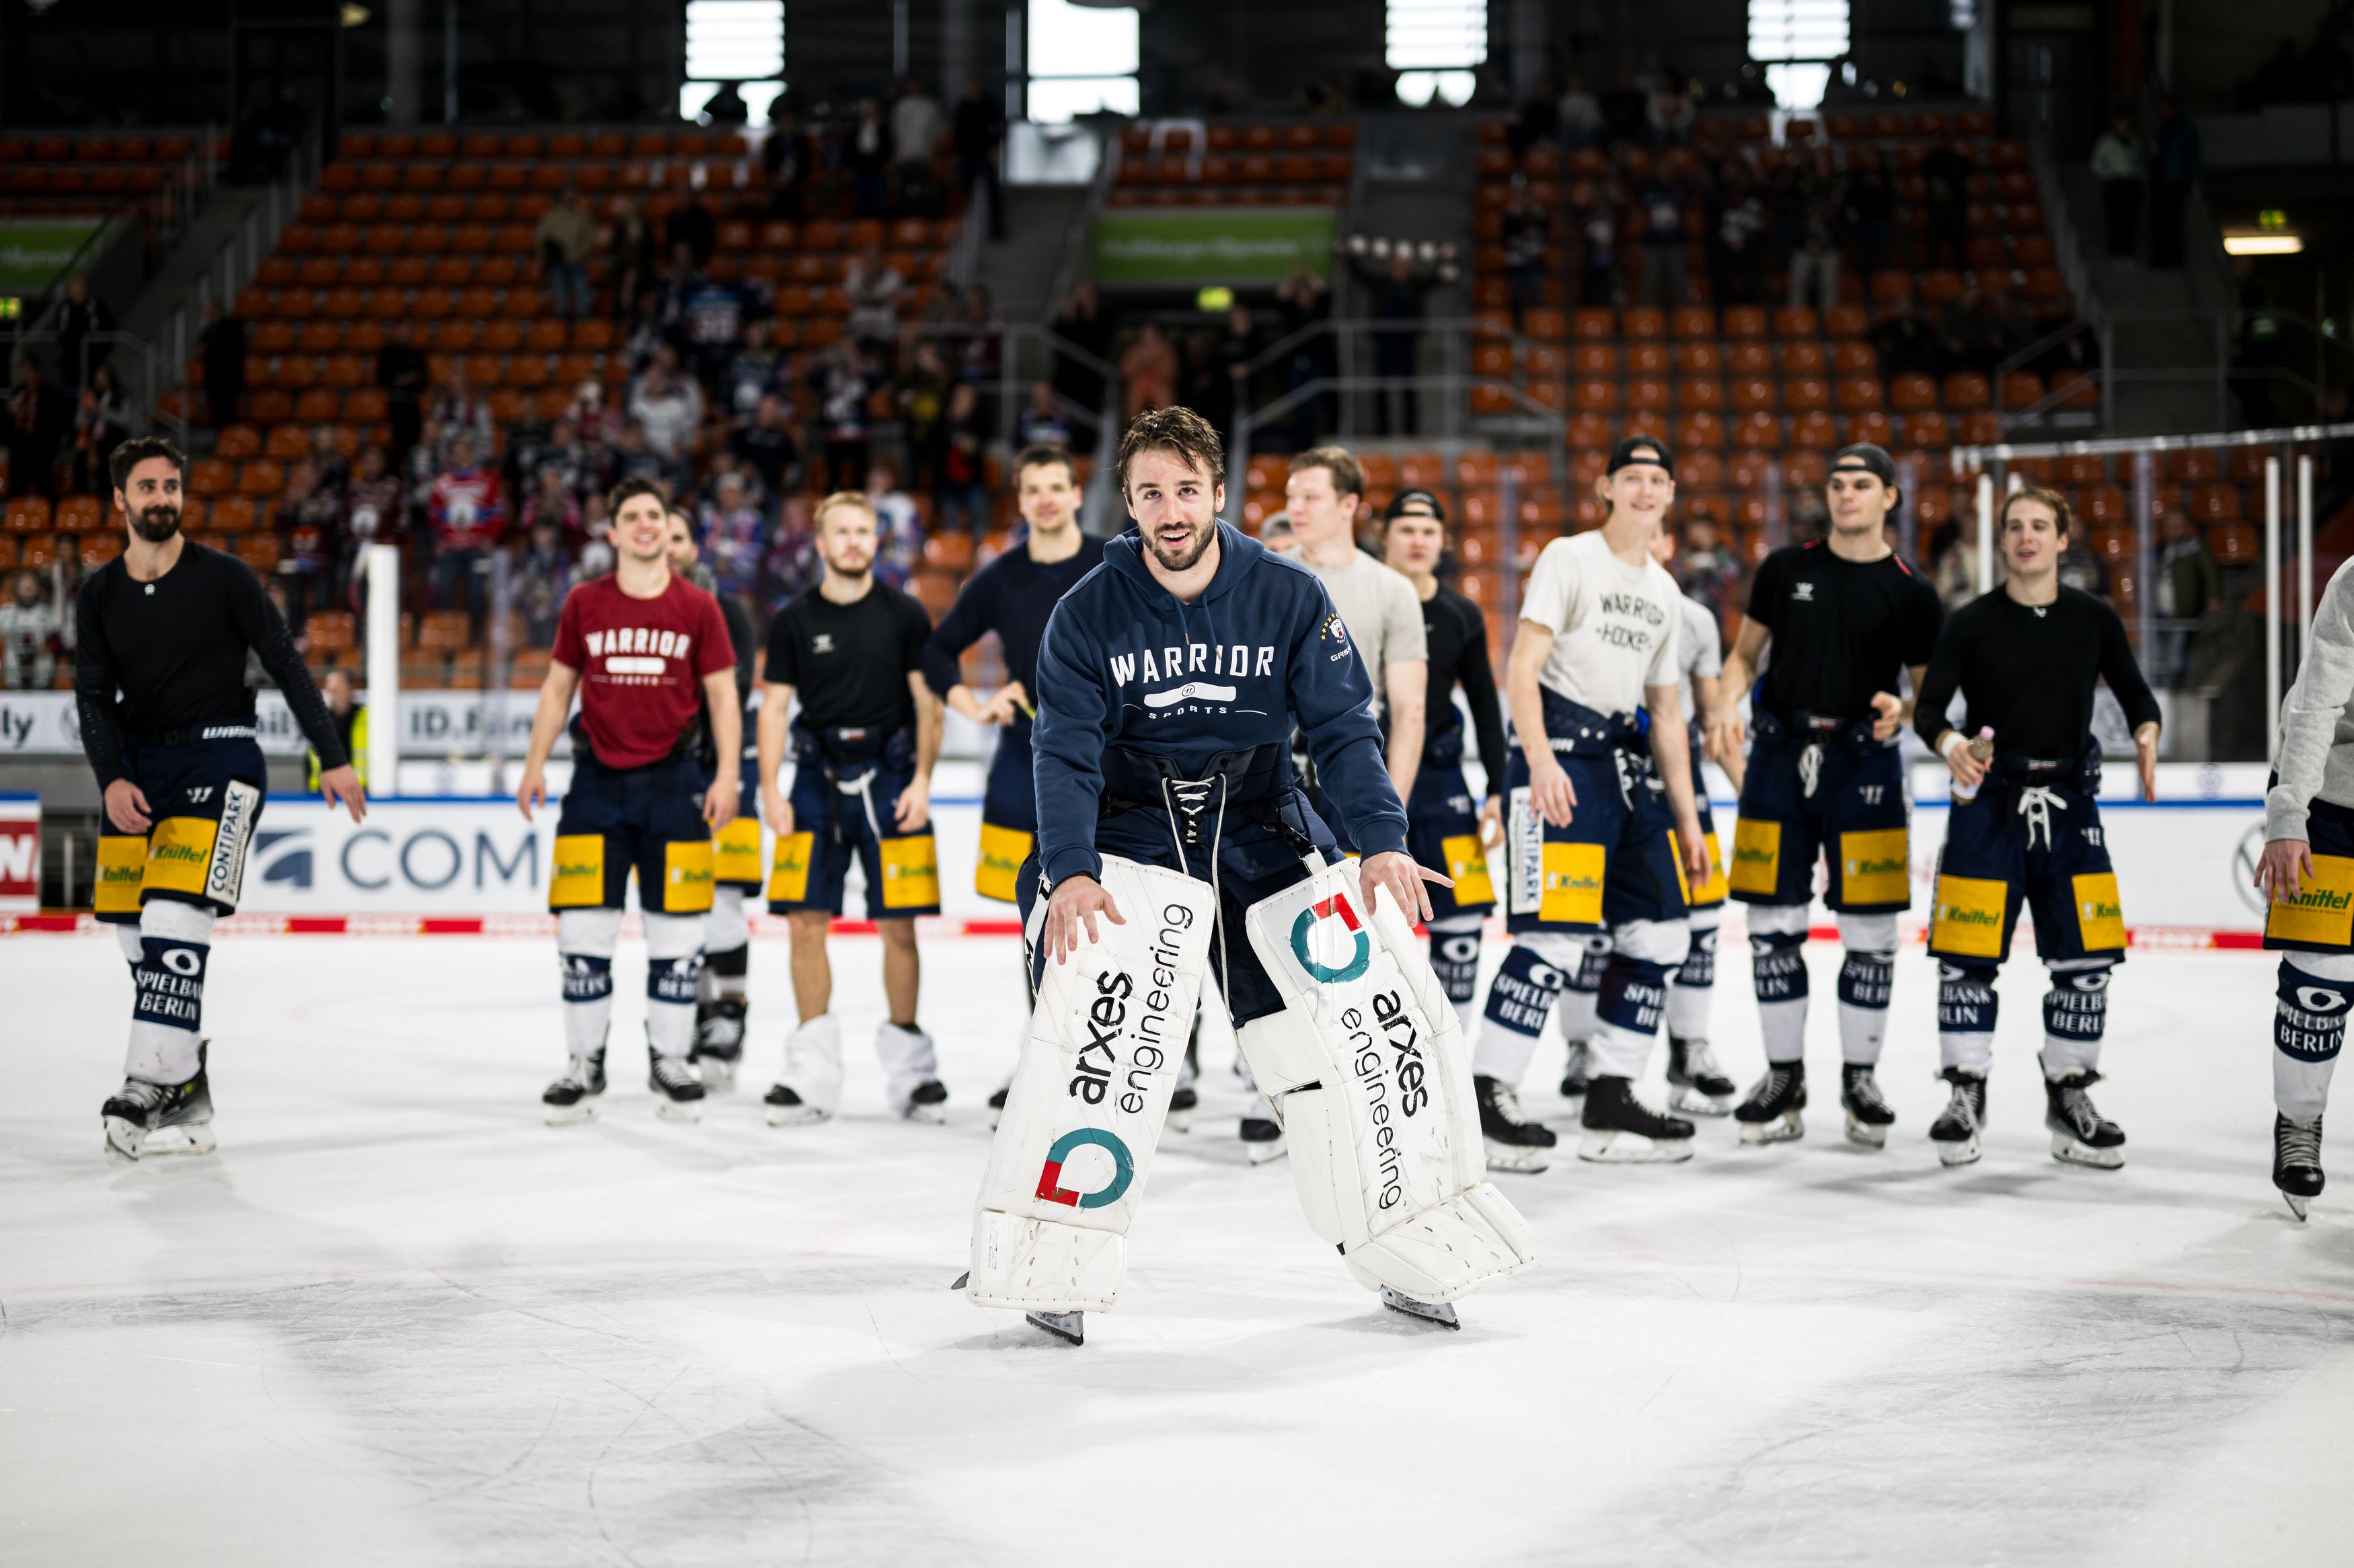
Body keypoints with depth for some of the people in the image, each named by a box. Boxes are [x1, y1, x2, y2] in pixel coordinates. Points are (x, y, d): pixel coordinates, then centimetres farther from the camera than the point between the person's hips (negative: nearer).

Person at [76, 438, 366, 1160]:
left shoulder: (225, 578, -6)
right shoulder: (98, 596, 5)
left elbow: (286, 667, -3)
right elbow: (94, 696, 0)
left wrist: (334, 759, -5)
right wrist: (111, 780, -17)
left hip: (218, 757, -5)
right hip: (137, 767, 5)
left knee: (174, 918, -19)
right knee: (133, 930, 3)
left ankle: (152, 1085, -22)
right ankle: (186, 1088, 13)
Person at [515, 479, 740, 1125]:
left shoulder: (698, 607, 2)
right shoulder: (584, 604, 4)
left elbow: (722, 694, 4)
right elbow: (558, 687, 12)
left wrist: (727, 775, -4)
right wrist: (535, 765, 6)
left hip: (673, 779, -1)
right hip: (599, 776, 1)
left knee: (677, 927, 2)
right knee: (584, 925, -2)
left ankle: (670, 1060, 13)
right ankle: (585, 1064, 8)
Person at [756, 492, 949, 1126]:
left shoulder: (904, 615, 2)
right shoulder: (795, 620, 5)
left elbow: (927, 701, 4)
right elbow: (773, 707, 6)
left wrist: (922, 780, -6)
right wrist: (770, 790, -2)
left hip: (889, 774, -1)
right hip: (817, 777, 1)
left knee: (898, 925, -2)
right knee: (806, 921, -3)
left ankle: (909, 1064, 10)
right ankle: (813, 1072, 3)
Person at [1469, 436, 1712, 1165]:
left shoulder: (1664, 592, 19)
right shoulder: (1569, 559, -3)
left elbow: (1665, 710, 22)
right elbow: (1521, 667, -12)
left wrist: (1685, 817, 18)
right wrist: (1540, 761, -25)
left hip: (1626, 762, 8)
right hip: (1559, 753, -8)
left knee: (1660, 932, 6)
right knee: (1556, 932, -16)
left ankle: (1608, 1100, 13)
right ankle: (1484, 1098, -13)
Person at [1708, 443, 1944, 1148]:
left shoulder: (1911, 593, 2)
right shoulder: (1785, 569, 6)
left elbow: (1930, 689, 7)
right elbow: (1745, 652, 13)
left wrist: (1901, 709, -14)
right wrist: (1727, 705, -6)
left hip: (1863, 760, -1)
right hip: (1779, 752, 2)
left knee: (1869, 929, -1)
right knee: (1774, 924, 2)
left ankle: (1860, 1077, 12)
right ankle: (1784, 1077, 13)